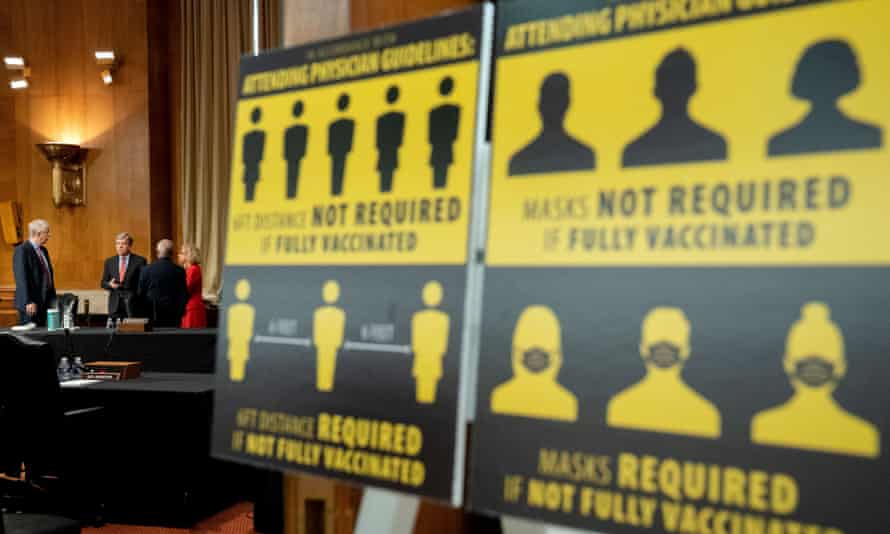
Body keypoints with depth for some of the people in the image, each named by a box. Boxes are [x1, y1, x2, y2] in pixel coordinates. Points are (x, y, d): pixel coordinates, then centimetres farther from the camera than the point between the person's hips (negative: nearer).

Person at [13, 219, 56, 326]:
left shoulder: (43, 250, 15)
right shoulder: (22, 250, -10)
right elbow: (22, 278, -16)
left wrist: (53, 299, 15)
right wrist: (28, 302, -21)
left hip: (46, 302, 7)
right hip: (31, 305, -7)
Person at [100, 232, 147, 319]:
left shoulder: (139, 261, 2)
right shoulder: (109, 261, 14)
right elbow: (103, 282, 16)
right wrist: (110, 284, -6)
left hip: (134, 304, -3)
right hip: (115, 305, 3)